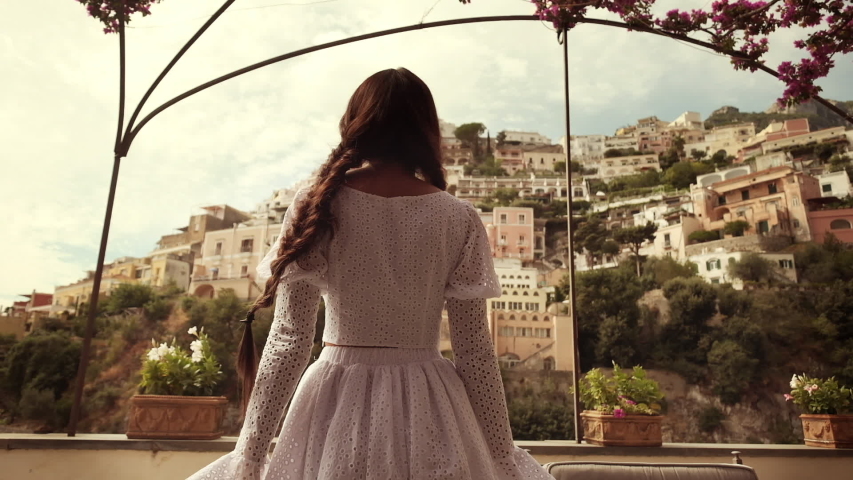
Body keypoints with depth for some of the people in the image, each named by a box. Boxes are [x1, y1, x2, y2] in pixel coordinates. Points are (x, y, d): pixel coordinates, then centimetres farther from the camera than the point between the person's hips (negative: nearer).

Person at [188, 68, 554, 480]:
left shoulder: (315, 207, -8)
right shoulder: (459, 219, -7)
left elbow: (288, 342, -9)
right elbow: (475, 353, -6)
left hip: (338, 405, 0)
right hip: (428, 410, 1)